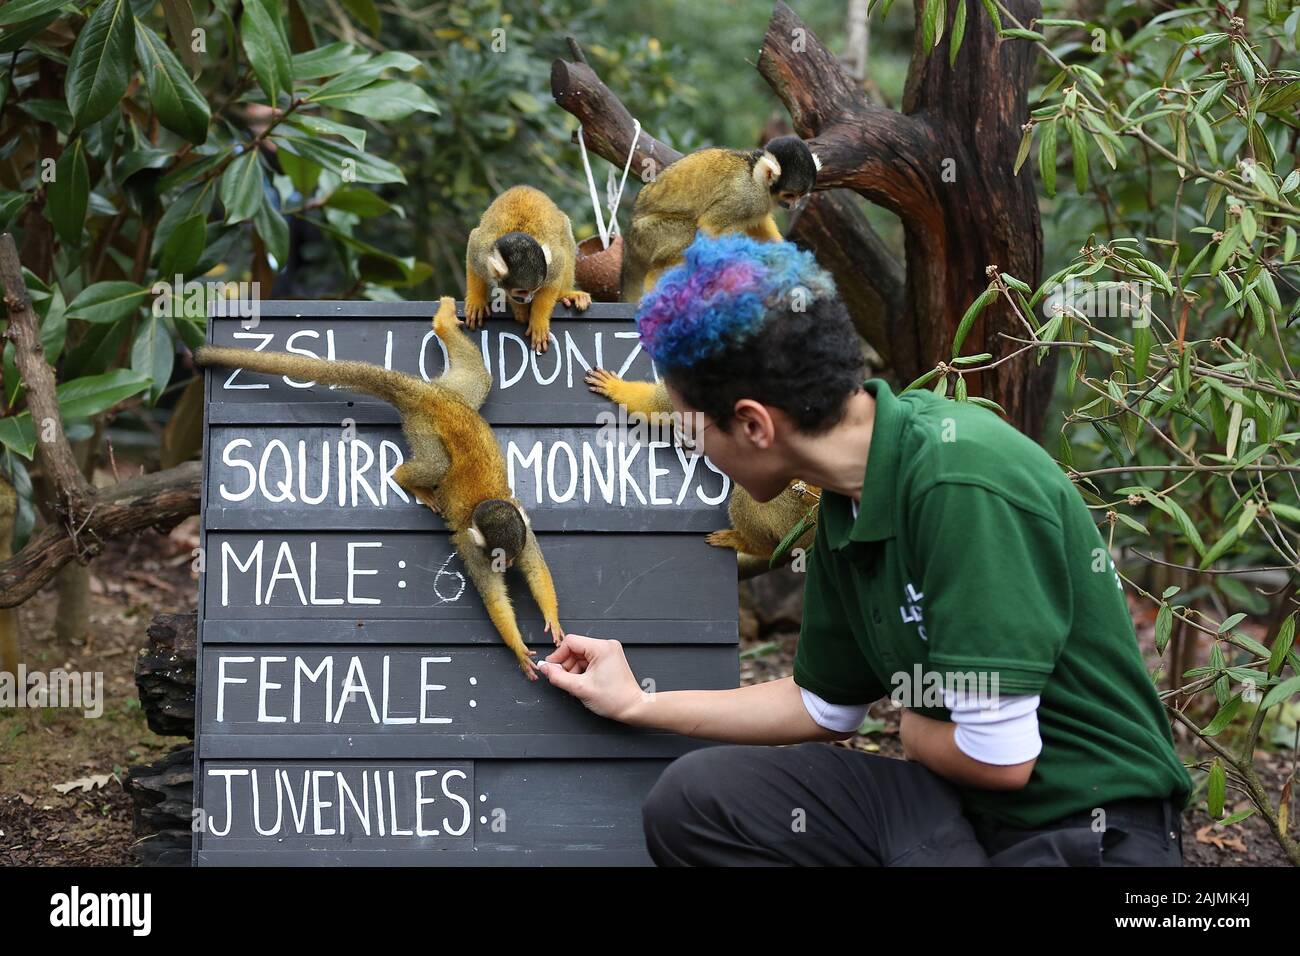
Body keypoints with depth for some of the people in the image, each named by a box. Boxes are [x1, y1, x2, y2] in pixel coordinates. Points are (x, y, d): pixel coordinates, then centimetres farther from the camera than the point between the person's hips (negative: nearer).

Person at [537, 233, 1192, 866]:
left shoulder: (963, 488, -24)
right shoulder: (846, 506, 3)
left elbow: (998, 756, -23)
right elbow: (825, 705, 19)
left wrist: (911, 727, -2)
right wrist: (637, 704, 22)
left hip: (1088, 829, -8)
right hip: (961, 801, 8)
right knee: (693, 800, -3)